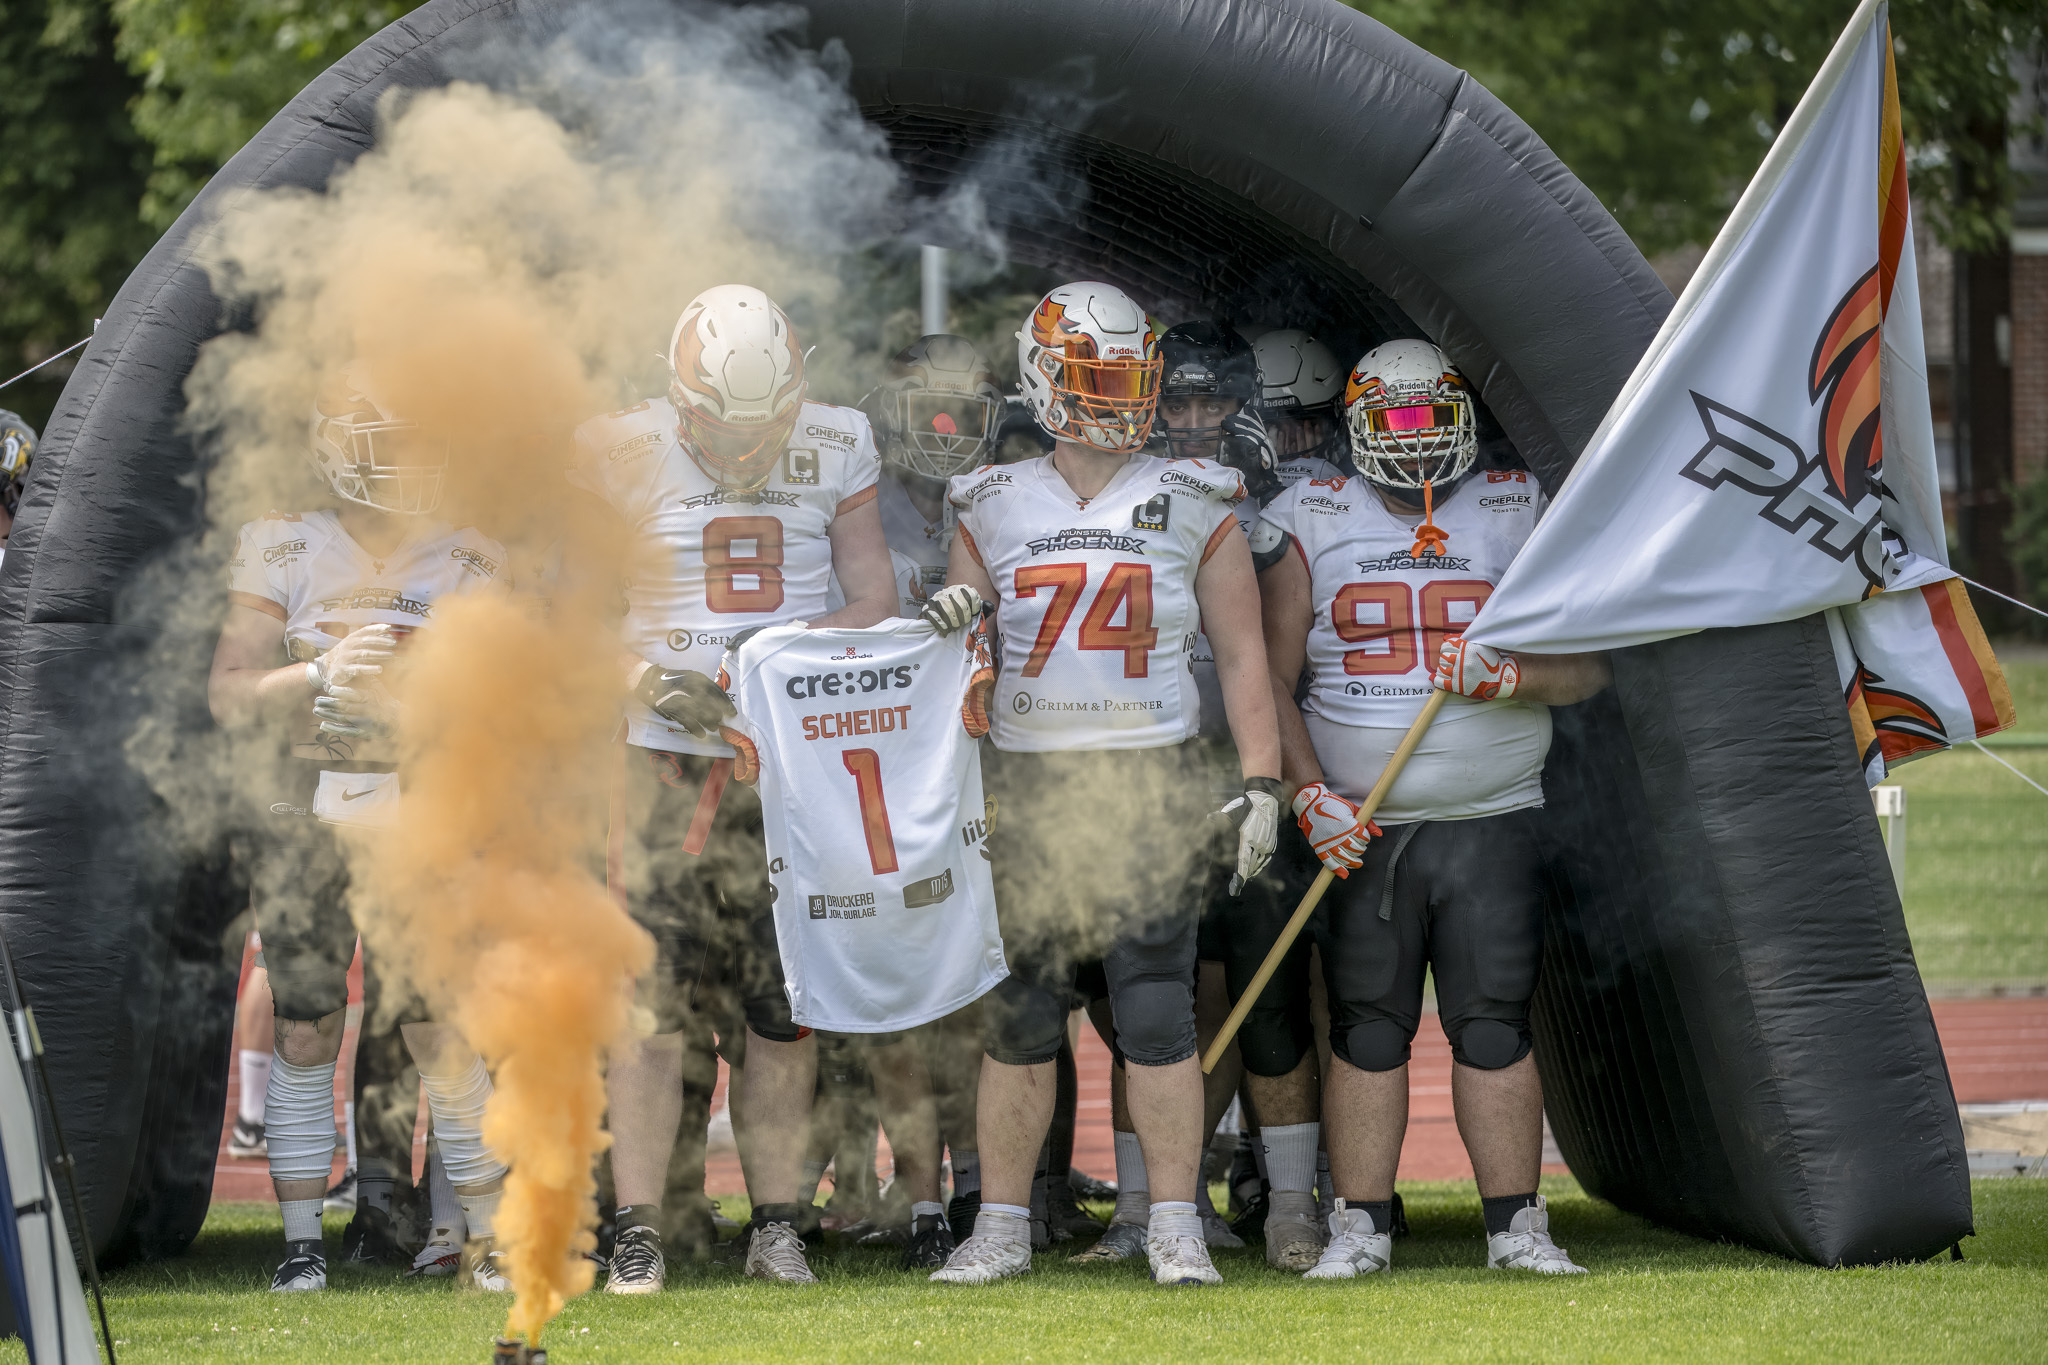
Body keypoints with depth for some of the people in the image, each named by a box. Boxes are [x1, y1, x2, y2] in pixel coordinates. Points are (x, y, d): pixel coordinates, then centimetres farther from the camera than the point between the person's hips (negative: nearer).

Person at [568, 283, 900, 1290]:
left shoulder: (834, 451, 4)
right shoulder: (625, 454, -3)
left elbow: (875, 599, 9)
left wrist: (798, 644, -12)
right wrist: (645, 681, -15)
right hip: (668, 754, -2)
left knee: (788, 999, 3)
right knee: (651, 997, -8)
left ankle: (776, 1225, 13)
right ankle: (636, 1234, -3)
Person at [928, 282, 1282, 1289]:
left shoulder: (1193, 507, 5)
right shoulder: (995, 510, 7)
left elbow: (1241, 656, 7)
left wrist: (1260, 783, -1)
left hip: (1150, 782, -1)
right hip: (1027, 782, 1)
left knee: (1156, 1011, -5)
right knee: (1019, 1016, 3)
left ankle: (1175, 1227, 1)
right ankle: (1001, 1225, 12)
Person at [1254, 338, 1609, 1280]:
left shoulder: (1519, 517, 7)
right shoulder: (1312, 527, 6)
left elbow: (1586, 666, 6)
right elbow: (1272, 676, 4)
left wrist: (1507, 675, -15)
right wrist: (1312, 796, -8)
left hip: (1492, 823, 0)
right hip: (1360, 830, 0)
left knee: (1493, 1026, -3)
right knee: (1367, 1028, 1)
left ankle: (1516, 1228, 1)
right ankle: (1360, 1227, 6)